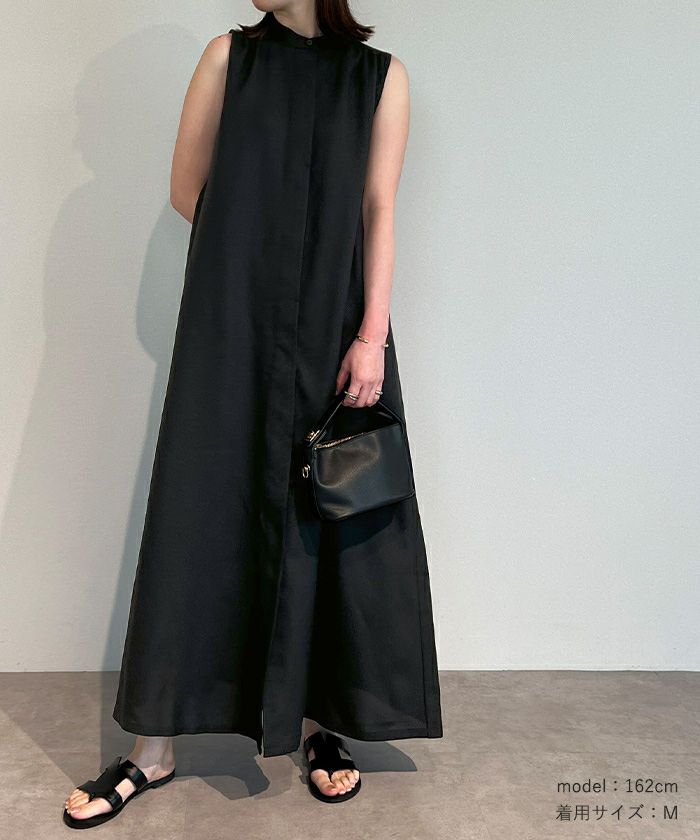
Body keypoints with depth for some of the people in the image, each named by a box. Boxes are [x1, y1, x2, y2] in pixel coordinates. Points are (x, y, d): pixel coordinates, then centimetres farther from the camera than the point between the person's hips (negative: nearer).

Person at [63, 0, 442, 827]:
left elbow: (379, 211, 0)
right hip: (232, 329, 0)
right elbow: (187, 190, 9)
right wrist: (263, 250, 4)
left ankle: (323, 720, 21)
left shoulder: (380, 75, 8)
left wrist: (372, 333, -9)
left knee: (332, 517, 3)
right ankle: (155, 747, 13)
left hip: (332, 328, 0)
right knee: (201, 513, 0)